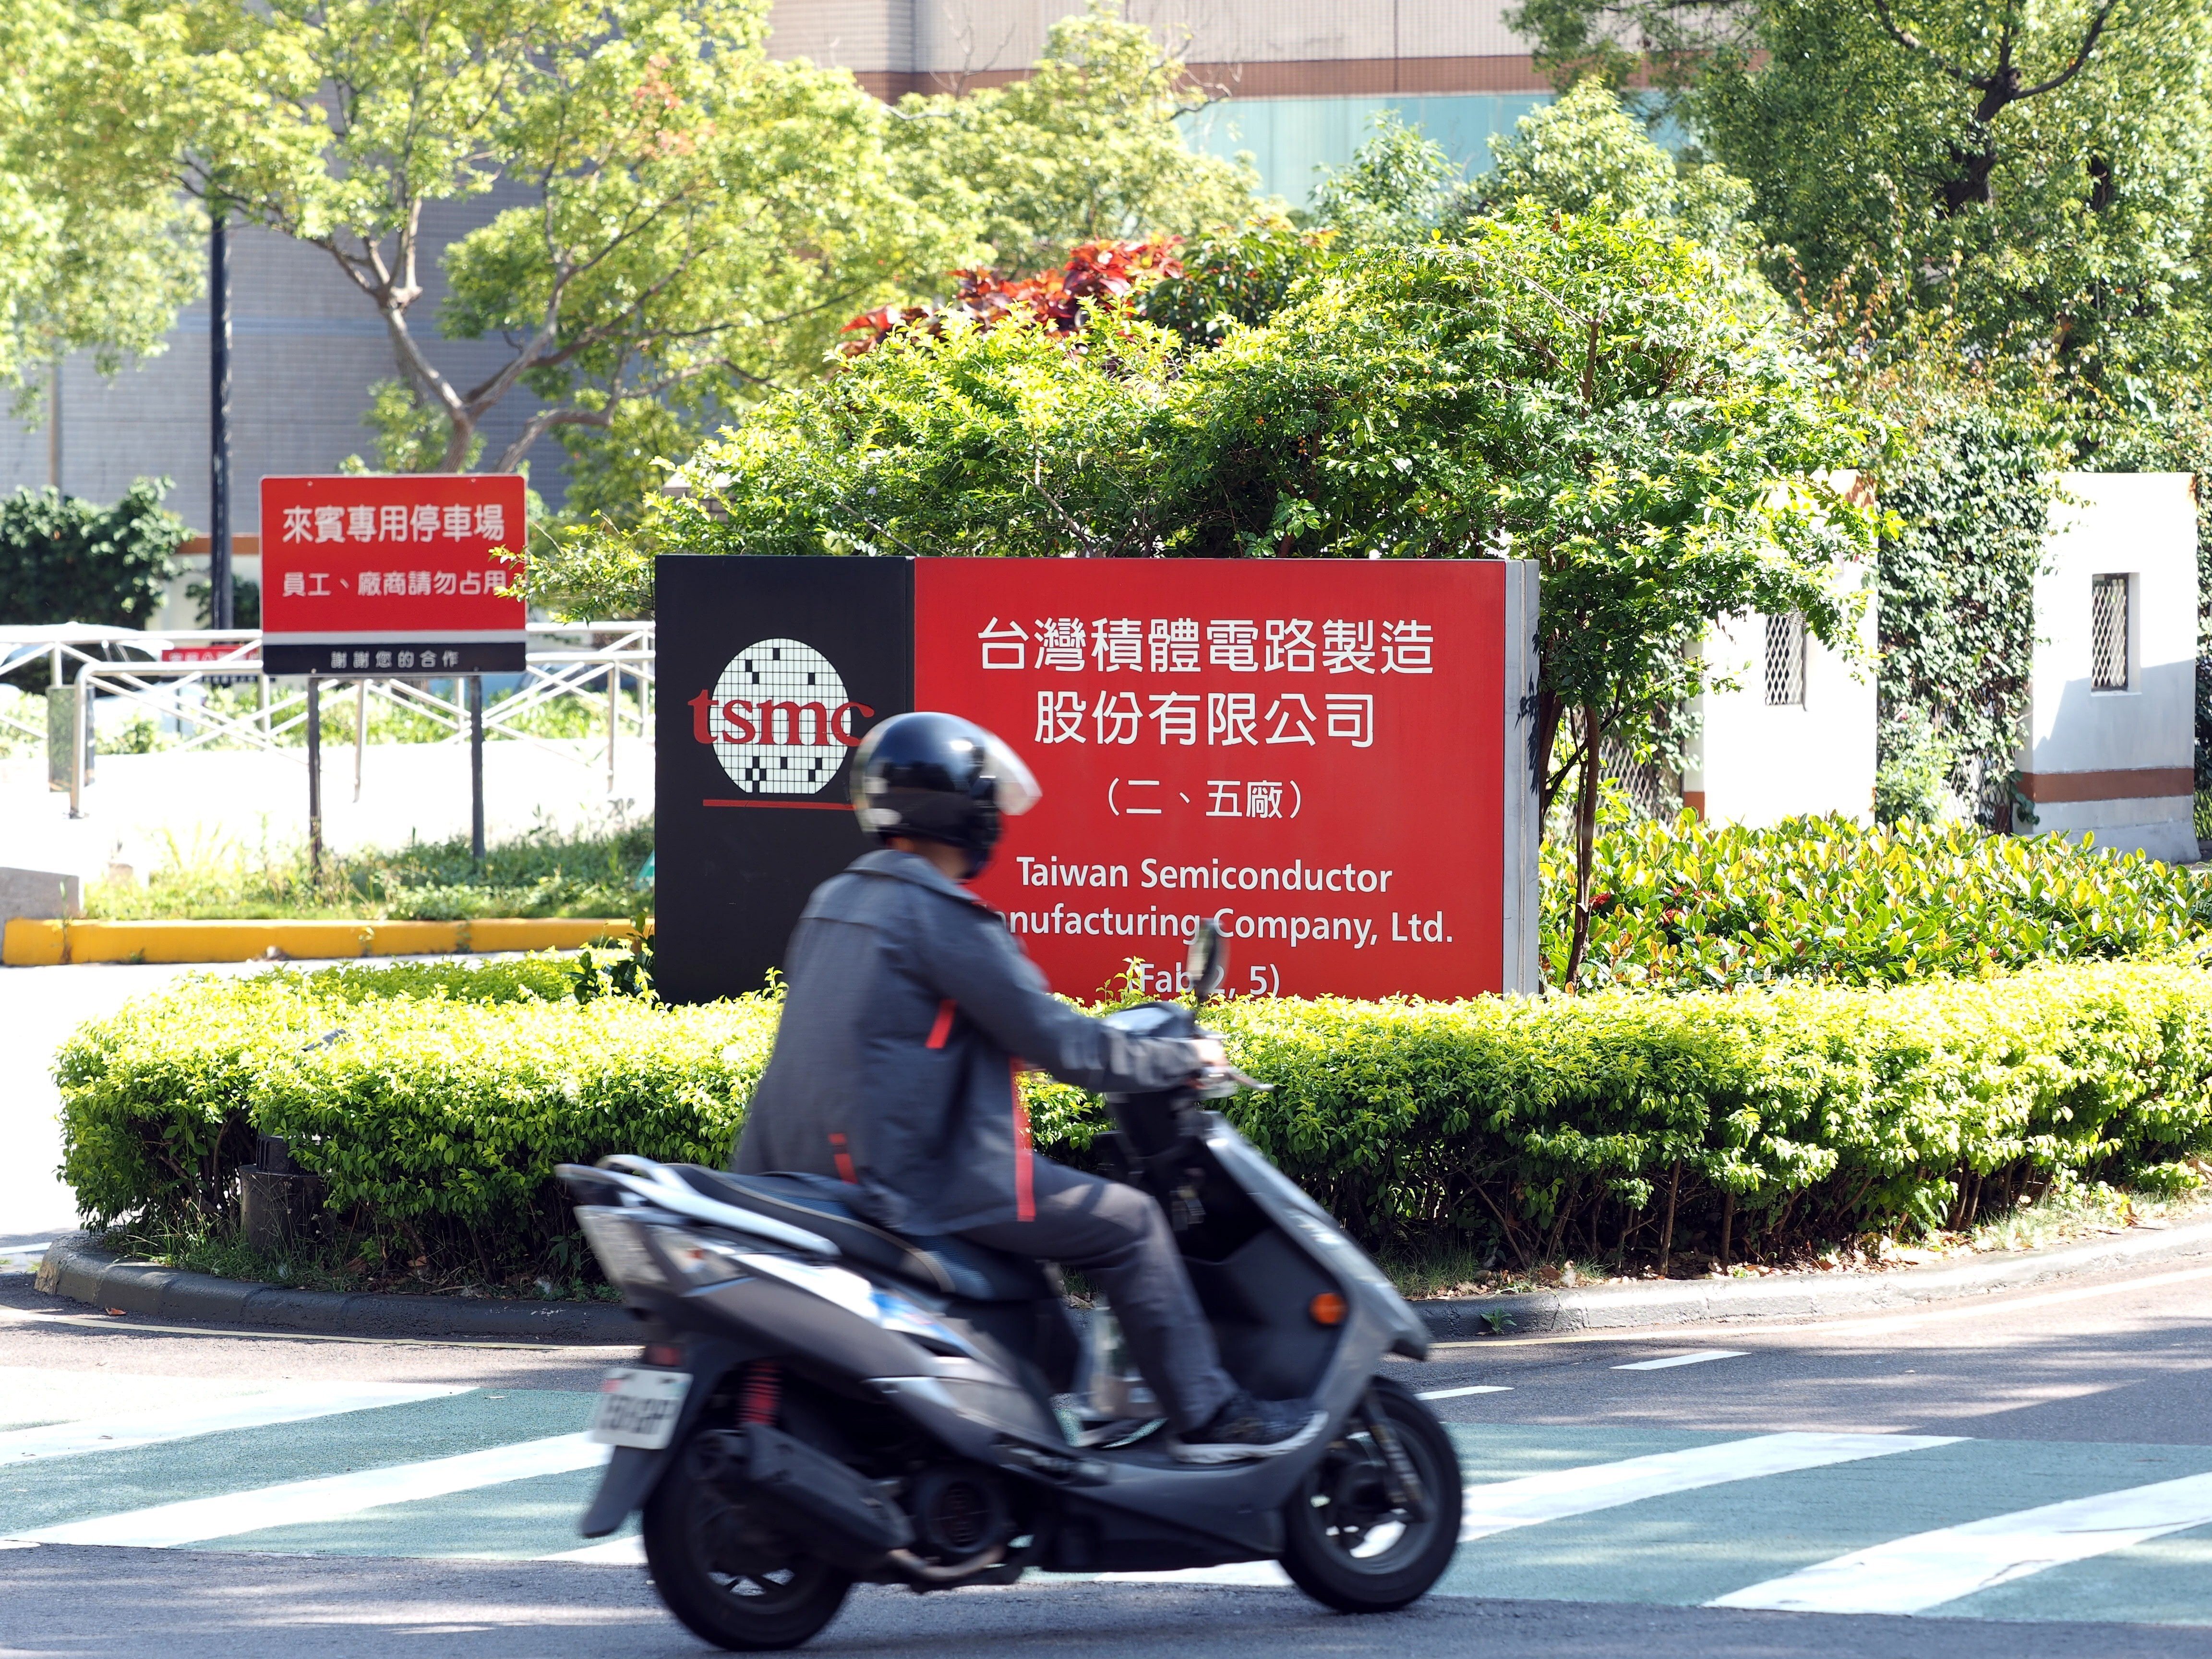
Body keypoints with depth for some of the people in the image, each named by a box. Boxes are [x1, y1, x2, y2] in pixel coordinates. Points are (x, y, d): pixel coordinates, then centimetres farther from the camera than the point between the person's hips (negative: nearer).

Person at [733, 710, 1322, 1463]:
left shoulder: (835, 901, 14)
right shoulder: (942, 917, -14)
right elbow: (1058, 1043, -15)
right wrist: (1185, 1058, 0)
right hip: (911, 1179, -10)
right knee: (1125, 1224, -1)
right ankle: (1209, 1416, 3)